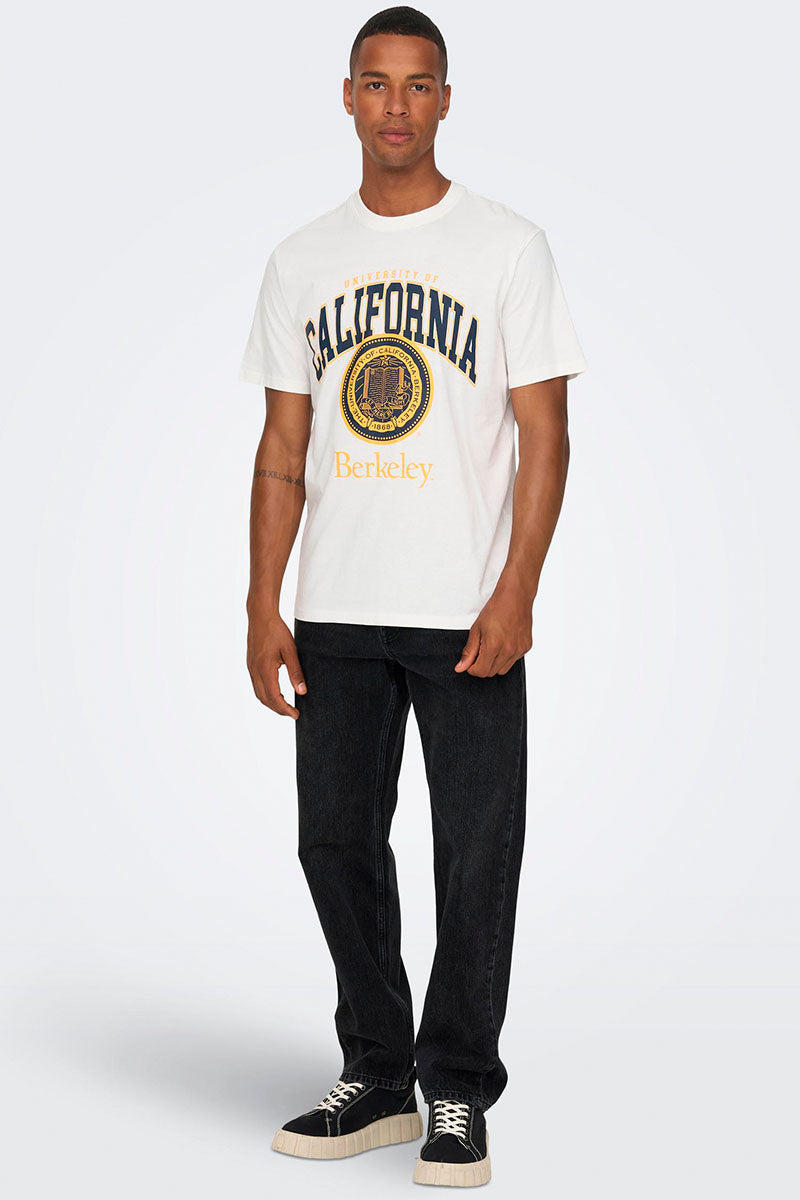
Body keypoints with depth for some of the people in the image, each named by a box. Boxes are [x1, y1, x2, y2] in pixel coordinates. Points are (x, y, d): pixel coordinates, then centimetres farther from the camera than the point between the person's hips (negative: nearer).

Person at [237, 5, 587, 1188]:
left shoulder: (508, 246, 0)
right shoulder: (302, 261, 10)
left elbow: (544, 435, -5)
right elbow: (284, 449, 10)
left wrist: (515, 596, -15)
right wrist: (263, 606, 3)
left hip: (465, 614, -4)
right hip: (337, 612, 4)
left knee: (475, 856, 0)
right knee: (338, 841, 9)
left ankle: (459, 1098, 14)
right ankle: (378, 1080, 24)